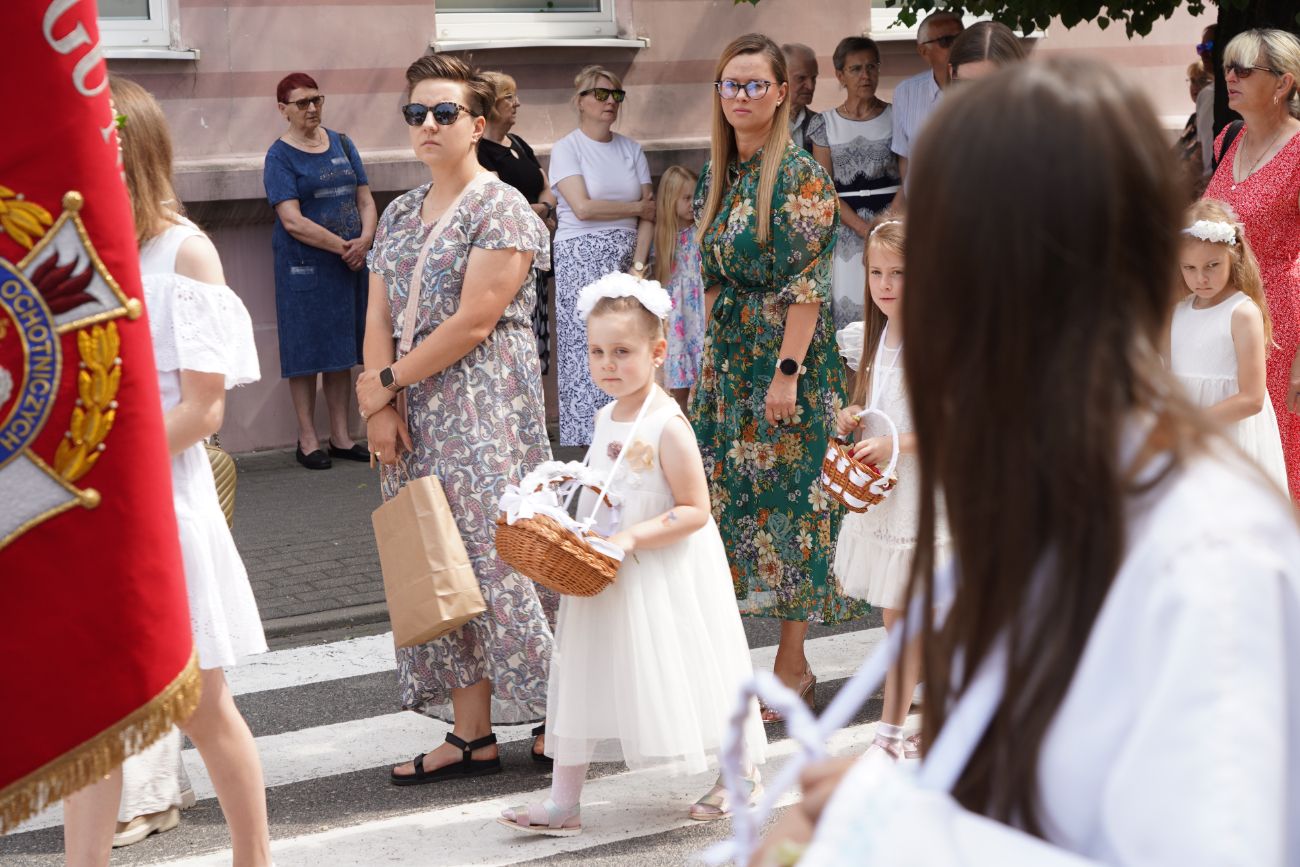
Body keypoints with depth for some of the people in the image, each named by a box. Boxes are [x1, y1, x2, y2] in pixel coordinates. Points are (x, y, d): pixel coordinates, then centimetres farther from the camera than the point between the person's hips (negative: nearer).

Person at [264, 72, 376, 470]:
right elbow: (292, 220, -15)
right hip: (303, 266, -5)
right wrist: (342, 246, -17)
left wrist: (366, 239, -10)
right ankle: (307, 440, 7)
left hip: (349, 263, 5)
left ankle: (341, 436, 16)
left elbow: (365, 198, 10)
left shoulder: (341, 144, 11)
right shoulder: (280, 156, -6)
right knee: (307, 350, 0)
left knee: (341, 350, 9)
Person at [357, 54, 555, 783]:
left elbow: (474, 321, -14)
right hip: (414, 416, 7)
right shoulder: (400, 216, 16)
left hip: (484, 413, -7)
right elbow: (379, 318, 10)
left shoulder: (502, 210, -7)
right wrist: (381, 408, -4)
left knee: (495, 555, -10)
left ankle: (557, 715, 1)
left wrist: (387, 381, -10)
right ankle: (472, 735, 8)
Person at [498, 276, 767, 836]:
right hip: (607, 579, 7)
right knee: (583, 677, 5)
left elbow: (694, 511, -20)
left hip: (664, 576, -7)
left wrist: (631, 537, -27)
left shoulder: (667, 426, -18)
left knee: (682, 675, 5)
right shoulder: (604, 419, 6)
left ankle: (741, 774, 28)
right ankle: (563, 801, 9)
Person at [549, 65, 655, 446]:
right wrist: (637, 207, -2)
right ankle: (590, 440, -5)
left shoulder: (631, 150, 12)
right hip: (582, 258, -4)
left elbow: (647, 216, 6)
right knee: (590, 349, -8)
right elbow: (583, 207, -12)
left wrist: (638, 266, -6)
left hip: (628, 257, 4)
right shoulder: (567, 149, 0)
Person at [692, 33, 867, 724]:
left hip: (785, 360, -7)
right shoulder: (718, 173, 11)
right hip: (729, 357, 7)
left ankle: (793, 666, 7)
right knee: (730, 492, 10)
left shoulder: (800, 176, -12)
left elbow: (807, 283, -16)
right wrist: (709, 353, 12)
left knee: (787, 498, -2)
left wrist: (787, 372, -20)